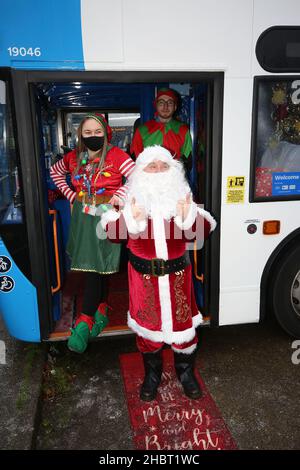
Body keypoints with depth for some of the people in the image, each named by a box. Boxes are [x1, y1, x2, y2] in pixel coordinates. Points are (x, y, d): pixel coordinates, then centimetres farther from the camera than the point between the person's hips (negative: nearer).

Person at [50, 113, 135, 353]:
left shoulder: (116, 155, -9)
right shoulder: (74, 157, 5)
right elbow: (55, 171, 23)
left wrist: (119, 196, -16)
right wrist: (71, 194, 11)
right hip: (83, 216, 5)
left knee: (97, 266, -6)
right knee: (97, 267, 12)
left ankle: (85, 321, -3)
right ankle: (101, 310, 28)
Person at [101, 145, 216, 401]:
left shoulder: (181, 196, -1)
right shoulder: (131, 198, -4)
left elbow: (204, 231, -5)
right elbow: (111, 233, -8)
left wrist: (190, 216, -24)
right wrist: (129, 218, -25)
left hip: (177, 272, 1)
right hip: (144, 274, -1)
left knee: (183, 323, 12)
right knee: (148, 325, 14)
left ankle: (186, 372, 39)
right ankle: (152, 374, 39)